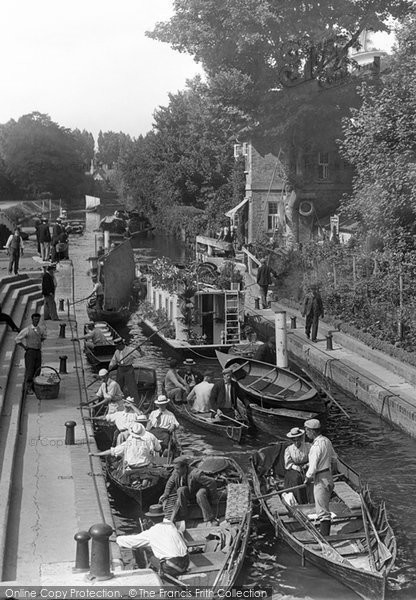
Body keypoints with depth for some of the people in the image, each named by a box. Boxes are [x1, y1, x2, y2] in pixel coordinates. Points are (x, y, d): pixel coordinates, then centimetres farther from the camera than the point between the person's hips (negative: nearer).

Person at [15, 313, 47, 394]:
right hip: (30, 352, -5)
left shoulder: (41, 328, 5)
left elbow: (44, 336, 28)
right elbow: (17, 339, -6)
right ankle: (28, 388, -4)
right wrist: (25, 347, -4)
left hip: (38, 352, 5)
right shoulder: (27, 330, -9)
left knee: (37, 371, 6)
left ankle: (34, 387, 14)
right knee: (29, 370, -7)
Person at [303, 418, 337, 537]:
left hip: (320, 480, -10)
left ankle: (324, 537, -1)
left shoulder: (316, 446, -23)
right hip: (328, 476, 10)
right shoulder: (326, 440, 6)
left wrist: (307, 478, -4)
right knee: (323, 508, 19)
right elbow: (334, 458, 17)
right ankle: (324, 533, 28)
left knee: (322, 511, -4)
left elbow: (313, 467, -21)